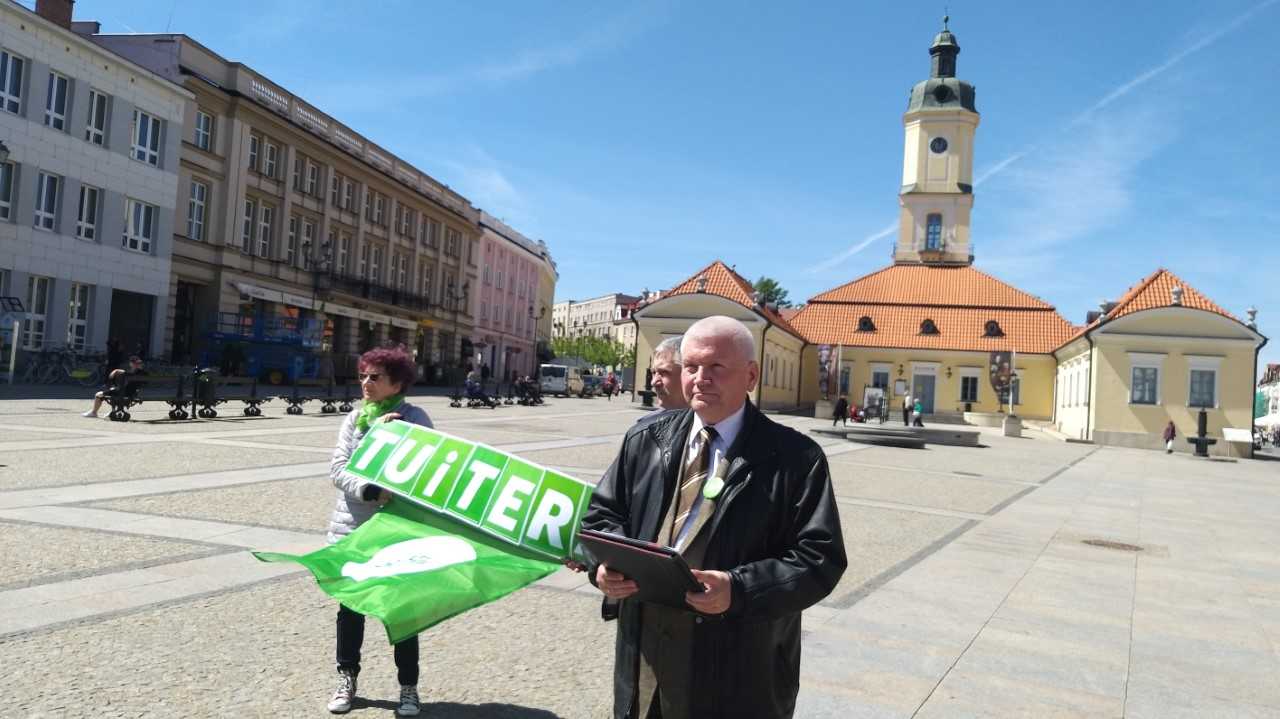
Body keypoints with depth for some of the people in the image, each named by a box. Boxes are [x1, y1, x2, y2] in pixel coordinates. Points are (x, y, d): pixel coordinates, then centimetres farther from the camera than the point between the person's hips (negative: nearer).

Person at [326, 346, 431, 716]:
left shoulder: (415, 418, -5)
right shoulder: (355, 417, 5)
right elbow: (338, 468, -3)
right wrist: (370, 492, -19)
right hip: (352, 527, 4)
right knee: (350, 606, 14)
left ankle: (408, 687, 20)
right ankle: (347, 679, 32)